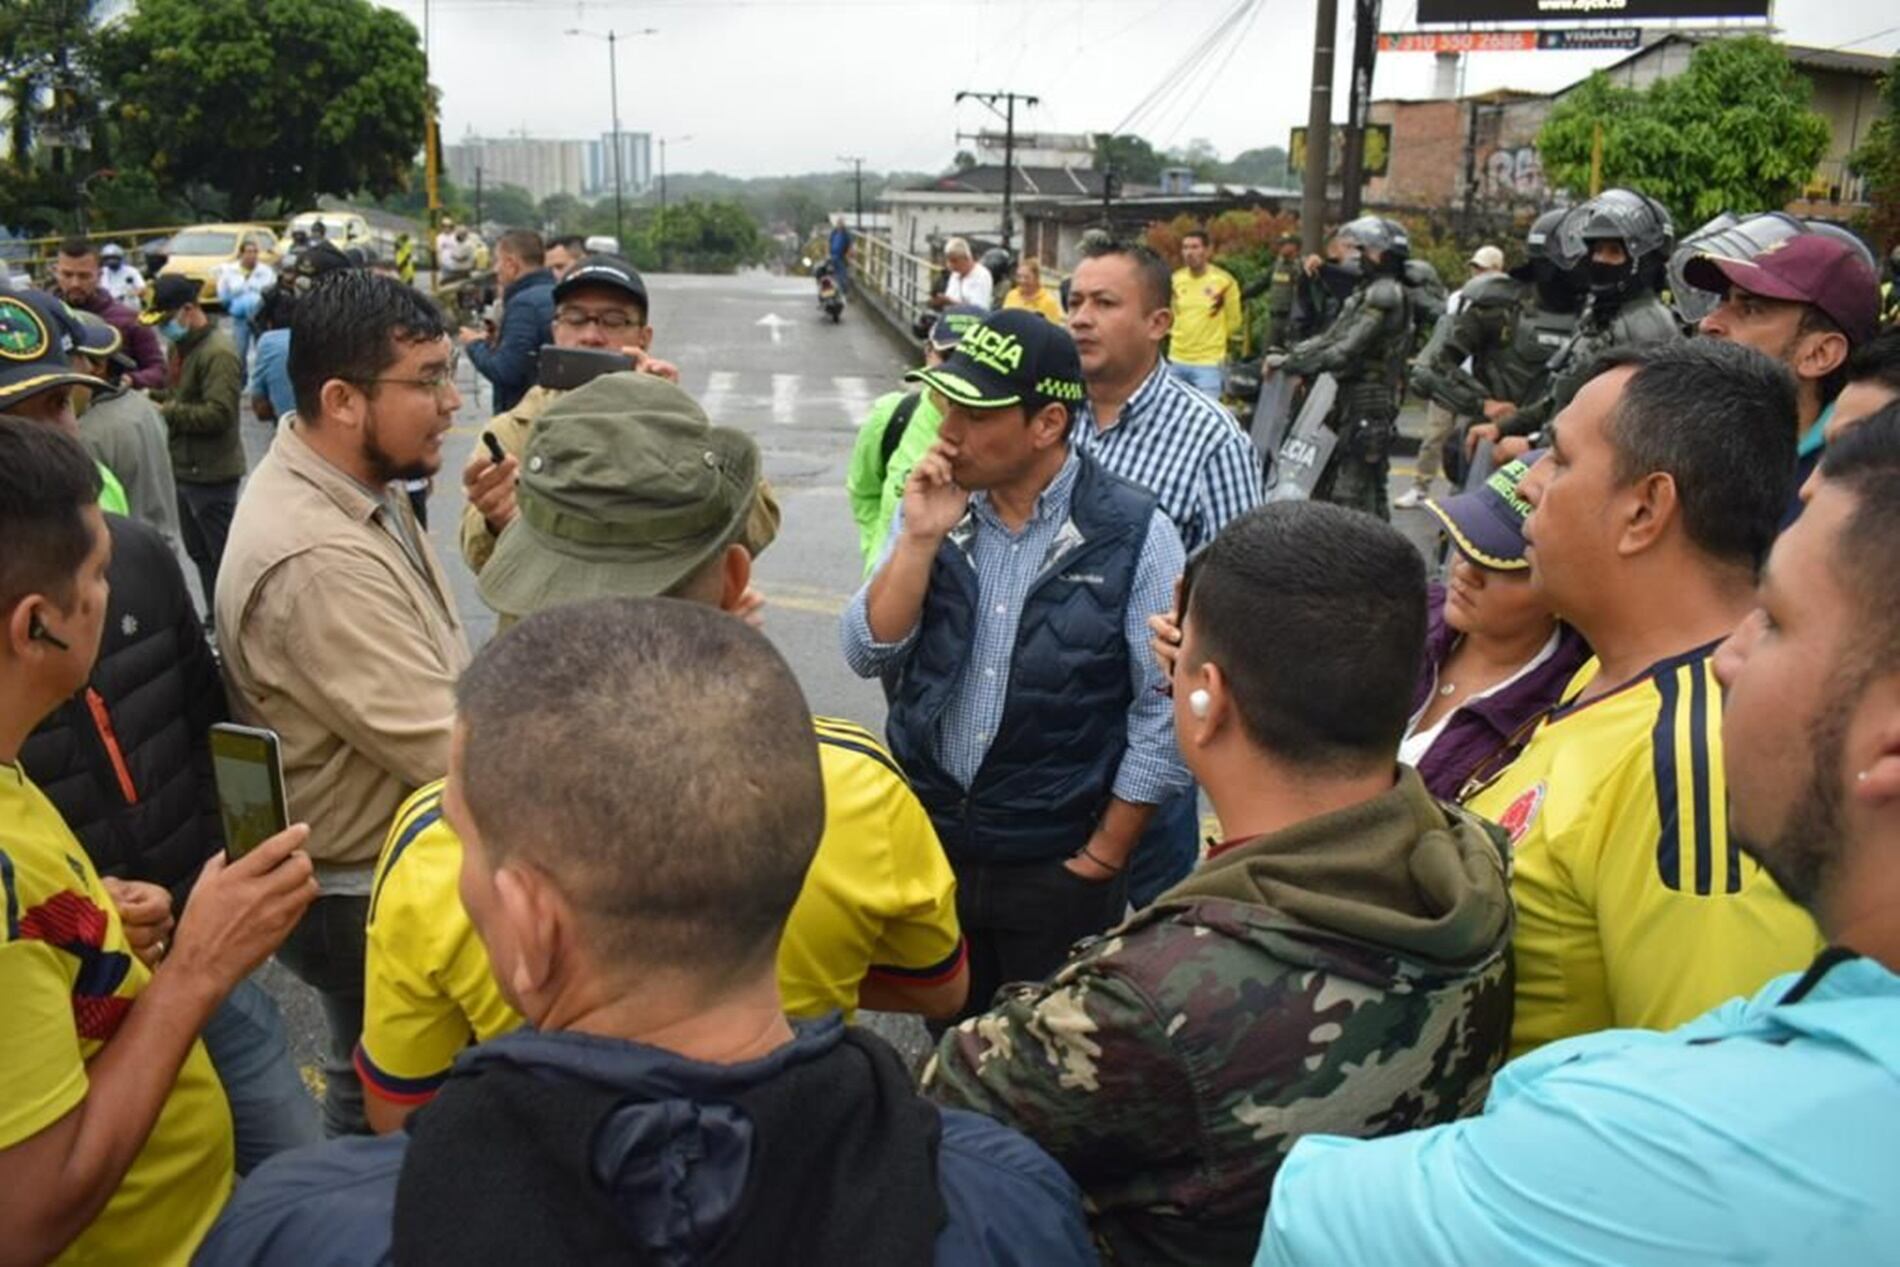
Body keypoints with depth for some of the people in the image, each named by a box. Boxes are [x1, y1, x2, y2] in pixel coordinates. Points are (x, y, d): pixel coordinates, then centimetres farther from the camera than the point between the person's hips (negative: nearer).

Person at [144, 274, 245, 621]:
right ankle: (217, 618, 28)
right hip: (185, 468, 10)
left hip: (210, 472, -10)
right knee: (199, 552, 17)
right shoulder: (184, 346, 14)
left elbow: (218, 413, -24)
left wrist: (167, 412, -16)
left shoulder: (218, 352, -17)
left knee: (224, 553, -2)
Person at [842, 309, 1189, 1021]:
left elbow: (1163, 713, -11)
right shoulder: (934, 508, 0)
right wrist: (920, 538, -16)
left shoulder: (1134, 534, -13)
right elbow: (868, 656, -4)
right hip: (928, 842, 4)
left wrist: (1100, 861, -8)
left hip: (1058, 866, -4)